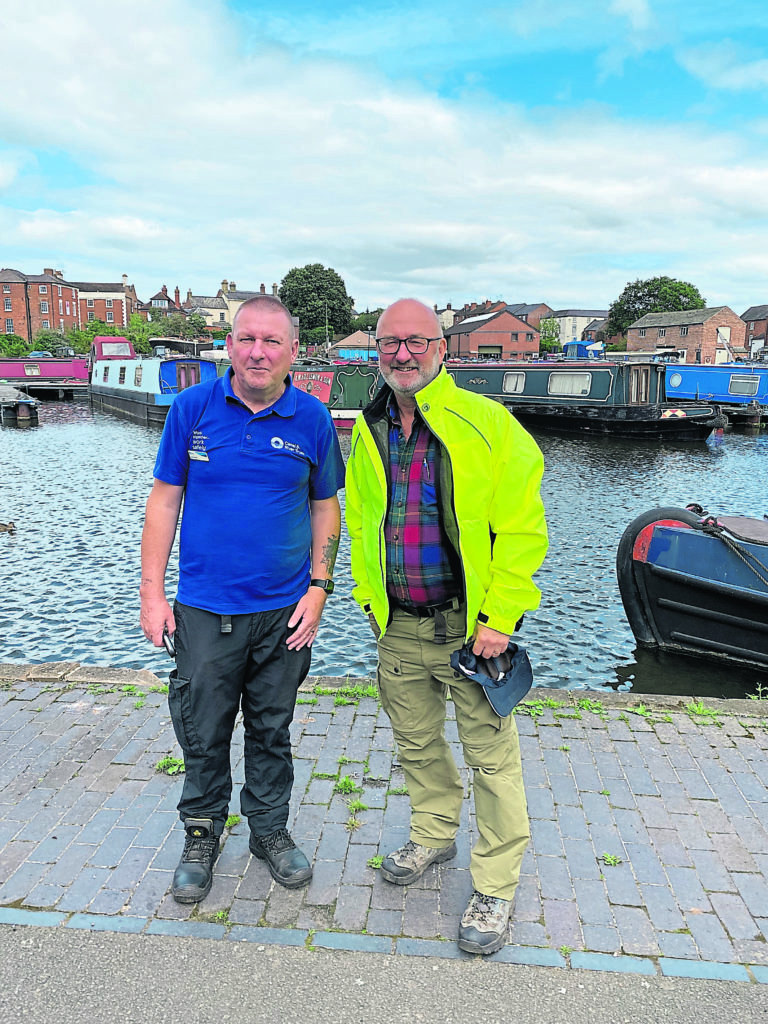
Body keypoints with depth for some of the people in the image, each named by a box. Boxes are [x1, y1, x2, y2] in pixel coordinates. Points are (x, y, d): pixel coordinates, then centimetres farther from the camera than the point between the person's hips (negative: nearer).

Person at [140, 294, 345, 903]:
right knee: (203, 734, 12)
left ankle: (270, 829, 37)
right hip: (204, 608, 0)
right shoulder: (193, 407, -4)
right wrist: (152, 593, -3)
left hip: (284, 610, 1)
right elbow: (165, 499, 0)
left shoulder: (313, 420, -2)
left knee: (272, 729, 16)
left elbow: (325, 508, 5)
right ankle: (202, 835, 35)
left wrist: (318, 588, -3)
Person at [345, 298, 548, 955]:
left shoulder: (487, 424, -11)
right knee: (417, 743, 20)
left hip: (470, 623, -5)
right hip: (399, 625, 5)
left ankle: (495, 888, 24)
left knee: (492, 757, 5)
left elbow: (521, 527, -13)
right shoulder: (367, 432, 7)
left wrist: (499, 618, -15)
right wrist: (370, 595, 10)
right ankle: (435, 836, 45)